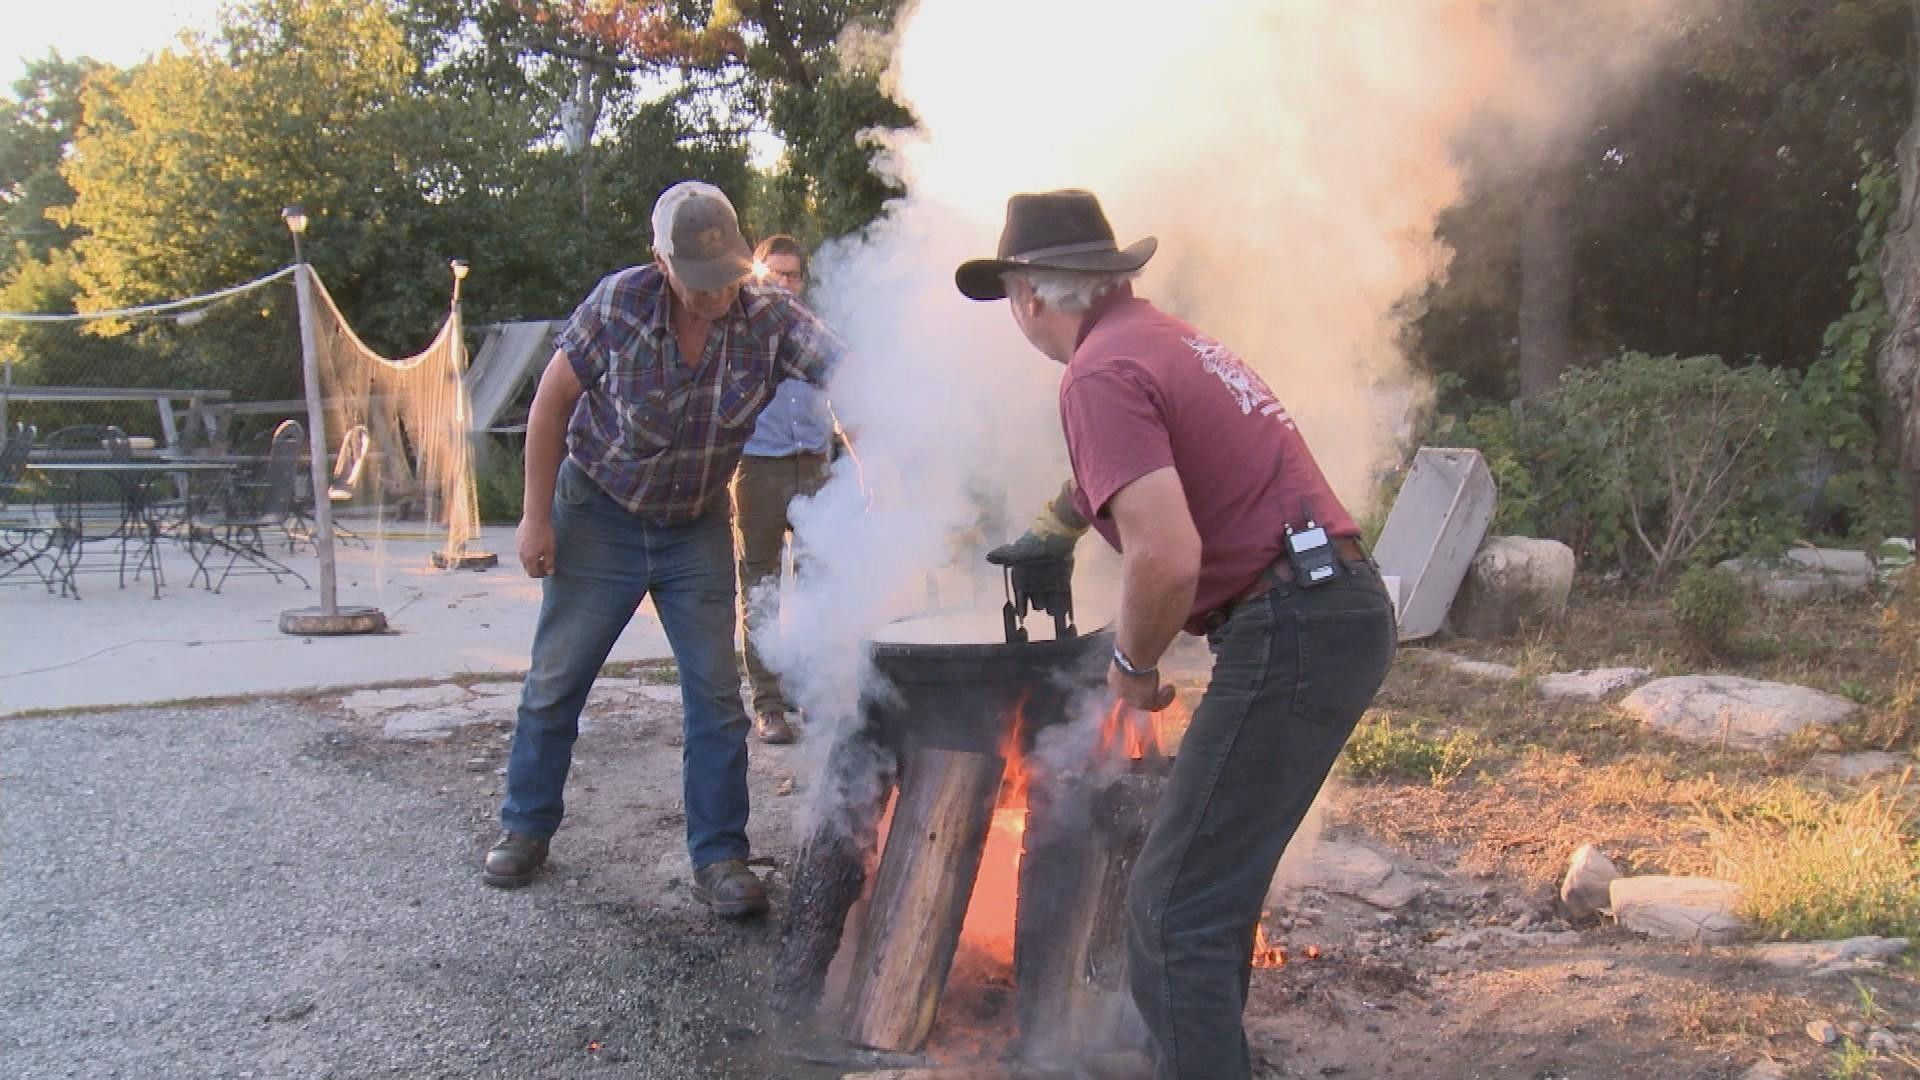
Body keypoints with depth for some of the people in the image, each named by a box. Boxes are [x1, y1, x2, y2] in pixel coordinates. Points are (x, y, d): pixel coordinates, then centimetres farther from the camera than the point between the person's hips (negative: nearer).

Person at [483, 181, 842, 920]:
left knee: (716, 692, -1)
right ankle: (525, 828, 28)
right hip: (598, 516, -1)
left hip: (697, 527, 1)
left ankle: (719, 857, 10)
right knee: (554, 681, 8)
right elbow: (553, 400, -10)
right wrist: (536, 516, -10)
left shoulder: (769, 317, -19)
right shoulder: (619, 303, -21)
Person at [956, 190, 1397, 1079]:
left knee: (1175, 906, -6)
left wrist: (1132, 663, -8)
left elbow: (1168, 557, -26)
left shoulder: (1101, 374, -14)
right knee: (1215, 874, 25)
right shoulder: (1169, 337, 17)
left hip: (1289, 630, -11)